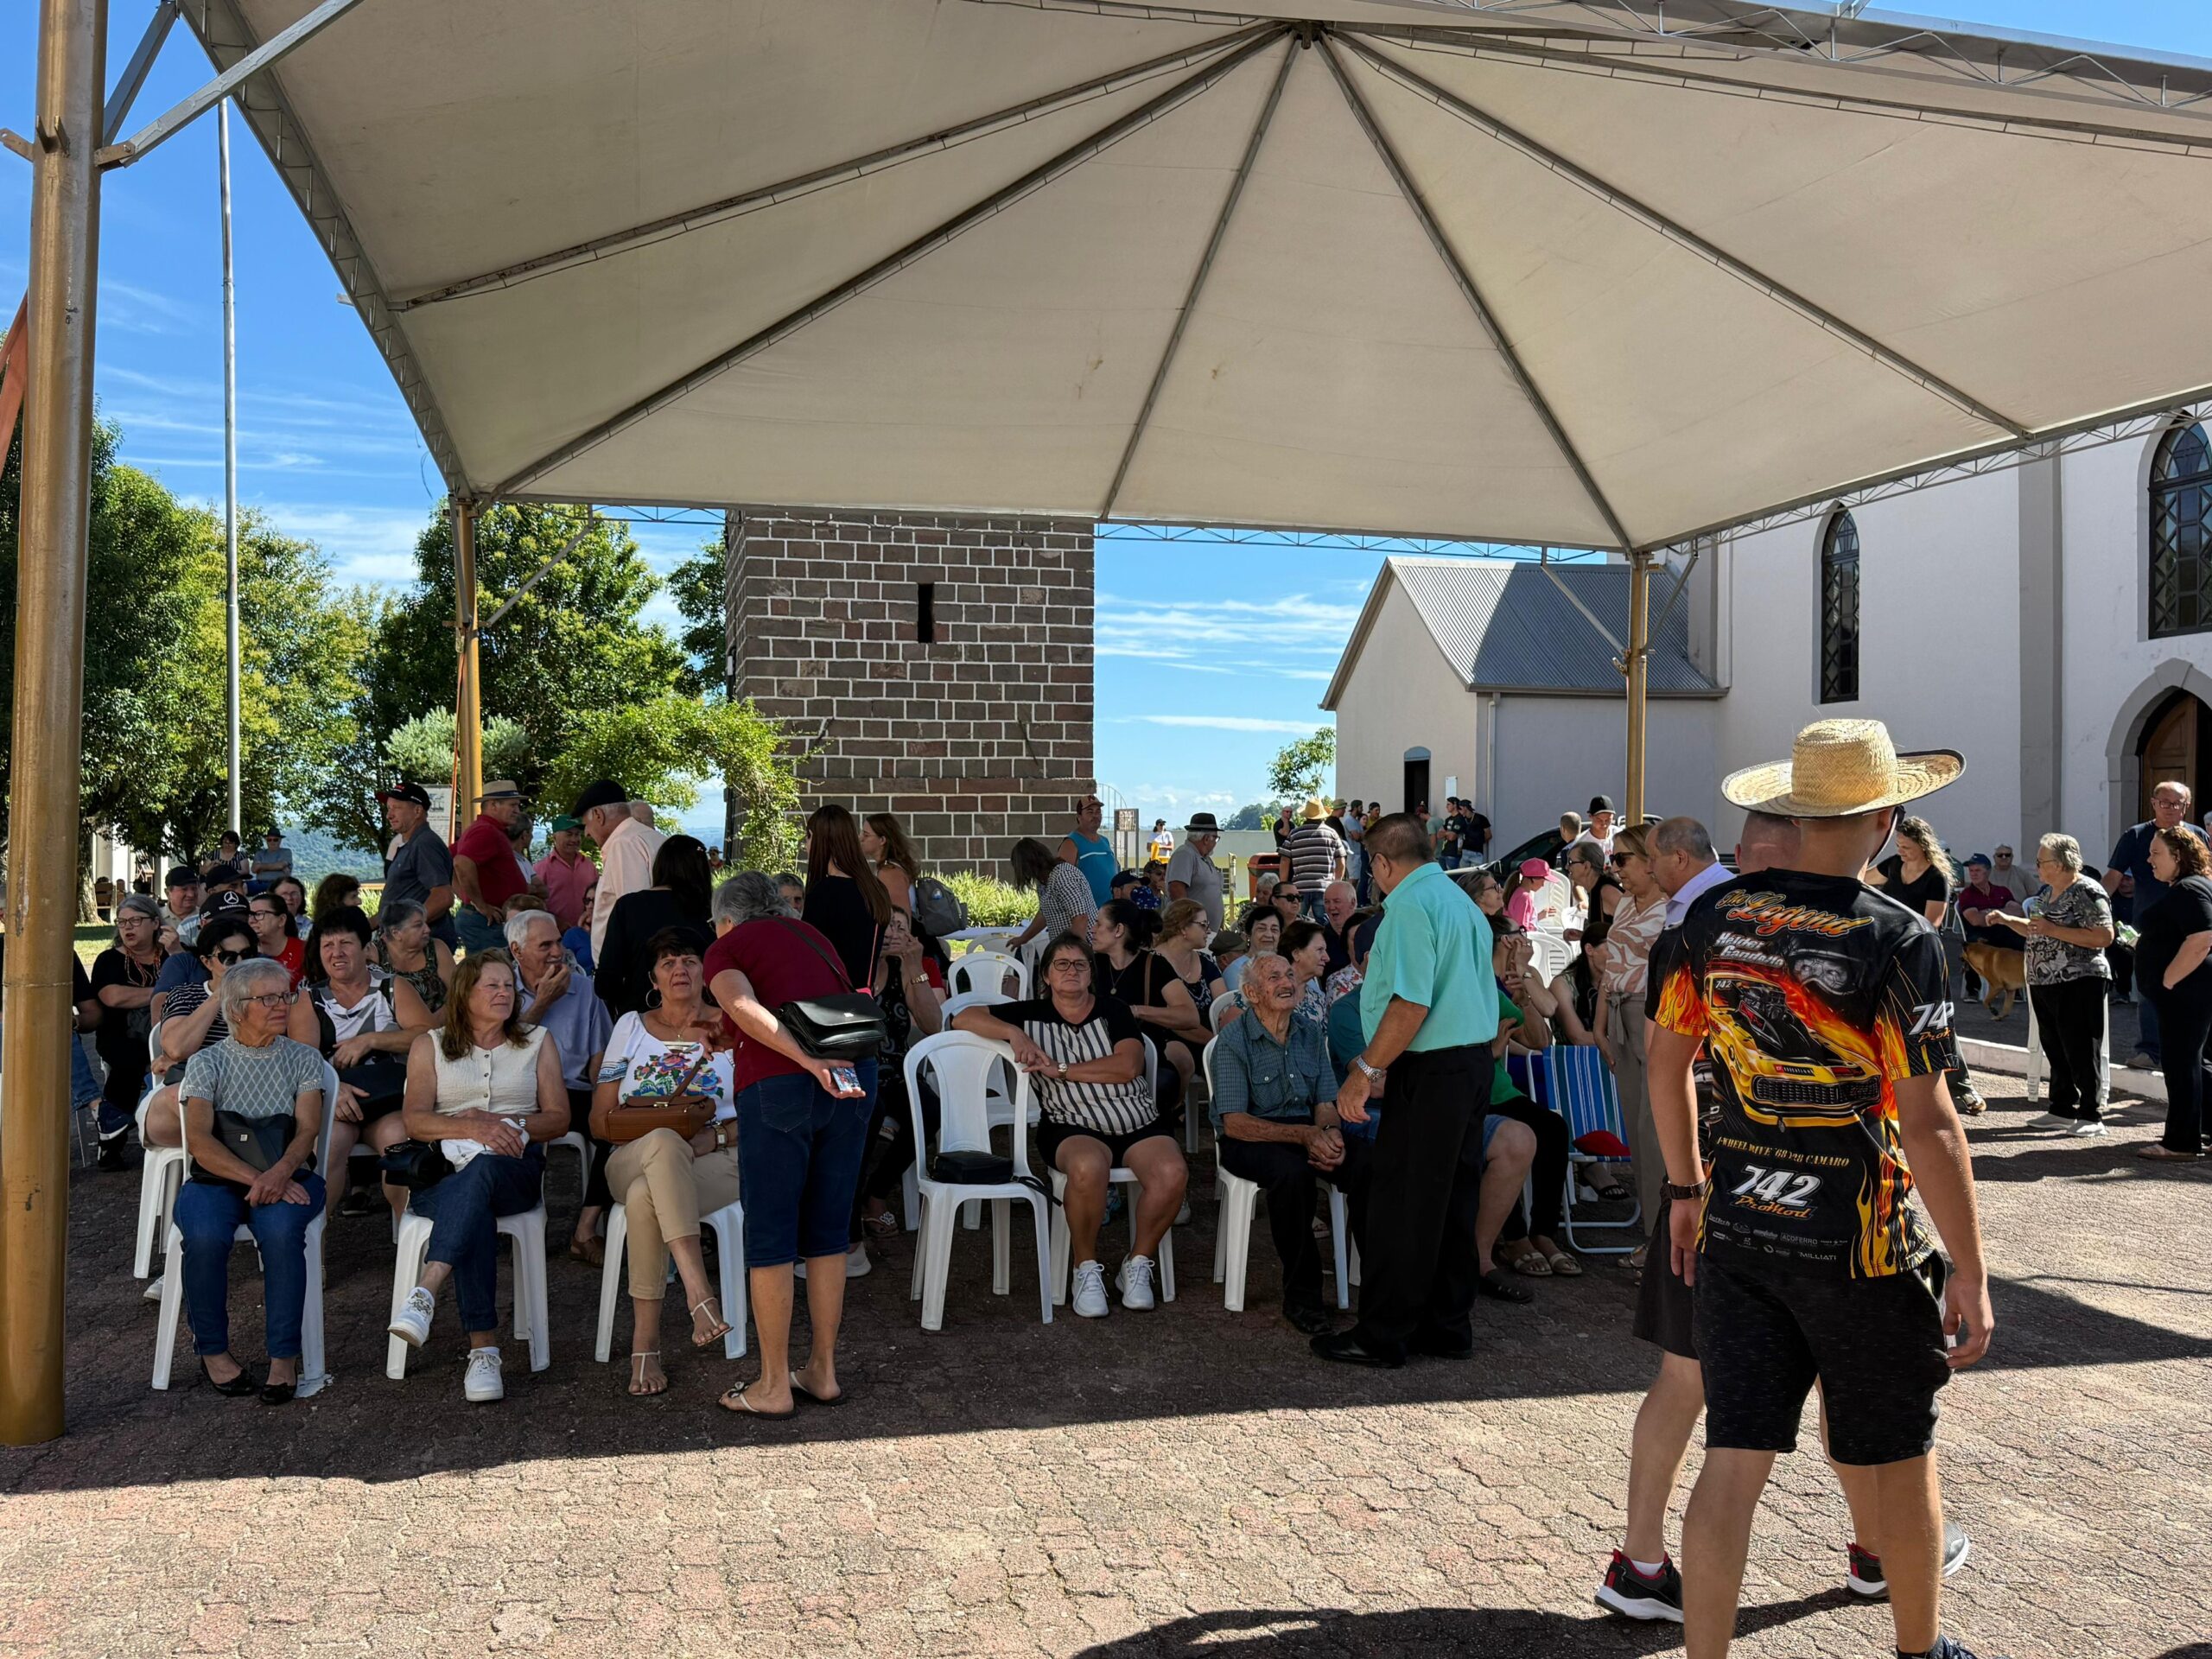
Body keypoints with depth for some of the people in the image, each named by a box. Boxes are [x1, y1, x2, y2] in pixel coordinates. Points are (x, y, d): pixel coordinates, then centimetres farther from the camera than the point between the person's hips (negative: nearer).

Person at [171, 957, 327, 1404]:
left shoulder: (304, 1059, 11)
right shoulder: (207, 1063, 7)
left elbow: (307, 1131, -1)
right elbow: (199, 1141, -6)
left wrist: (280, 1172, -23)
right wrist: (255, 1178, -19)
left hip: (287, 1175, 0)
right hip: (218, 1177, 0)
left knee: (281, 1229, -33)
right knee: (204, 1236, -32)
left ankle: (285, 1355, -22)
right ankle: (213, 1349, -9)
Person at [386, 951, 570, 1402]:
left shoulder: (537, 1043, 19)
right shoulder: (430, 1046, 17)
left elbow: (559, 1120, 11)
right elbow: (414, 1119, 1)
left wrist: (505, 1123, -7)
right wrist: (474, 1128, -17)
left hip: (514, 1169, 0)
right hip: (444, 1171, 0)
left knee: (479, 1171, -39)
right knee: (476, 1213, -37)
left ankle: (424, 1295, -52)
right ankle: (484, 1349, -41)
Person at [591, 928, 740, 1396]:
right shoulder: (630, 1027, 16)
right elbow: (601, 1122, 10)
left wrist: (713, 1134, -16)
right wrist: (657, 1127, -9)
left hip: (719, 1161, -1)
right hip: (633, 1161, 1)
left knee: (644, 1198, -36)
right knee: (664, 1144, -39)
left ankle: (644, 1343, -30)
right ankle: (699, 1292, -46)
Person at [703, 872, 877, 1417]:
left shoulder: (726, 948, 11)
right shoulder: (812, 935, 25)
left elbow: (743, 1006, -10)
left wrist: (808, 1061, -18)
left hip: (779, 1084, -5)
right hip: (853, 1073, 5)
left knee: (769, 1234, 7)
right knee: (829, 1229, 15)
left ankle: (774, 1387, 14)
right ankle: (823, 1372, 24)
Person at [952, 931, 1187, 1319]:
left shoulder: (1113, 1010, 11)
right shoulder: (1031, 1015, 12)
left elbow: (1129, 1066, -6)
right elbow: (963, 1018, 7)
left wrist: (1060, 1069, -10)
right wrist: (1013, 1033, -9)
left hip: (1139, 1121, 2)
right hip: (1073, 1127, -2)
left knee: (1172, 1172, -28)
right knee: (1088, 1166, -37)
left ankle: (1138, 1264, -3)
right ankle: (1086, 1269, -13)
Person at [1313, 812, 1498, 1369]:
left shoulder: (1410, 906, -14)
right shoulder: (1460, 900, 16)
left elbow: (1411, 1004, -22)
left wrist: (1364, 1071, -18)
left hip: (1431, 1071, -10)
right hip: (1475, 1059, 10)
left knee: (1399, 1202, -2)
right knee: (1453, 1200, 14)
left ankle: (1383, 1334, 5)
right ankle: (1448, 1325, 22)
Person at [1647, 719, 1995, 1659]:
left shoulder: (1715, 917, -1)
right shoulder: (1898, 940, -15)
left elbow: (1667, 1058, 8)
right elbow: (1929, 1127, -16)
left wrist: (1687, 1187, 20)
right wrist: (1970, 1275, -8)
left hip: (1735, 1230, 4)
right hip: (1857, 1243, -3)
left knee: (1734, 1461, 7)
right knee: (1901, 1460, 18)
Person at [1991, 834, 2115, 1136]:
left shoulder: (2087, 892, -12)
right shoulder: (2048, 894, 16)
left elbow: (2104, 937, -21)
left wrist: (2052, 930, -21)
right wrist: (2007, 920, 13)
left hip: (2078, 984, -9)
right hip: (2044, 984, 9)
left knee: (2081, 1051, -5)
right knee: (2055, 1050, 13)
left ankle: (2091, 1115, 1)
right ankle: (2062, 1110, 22)